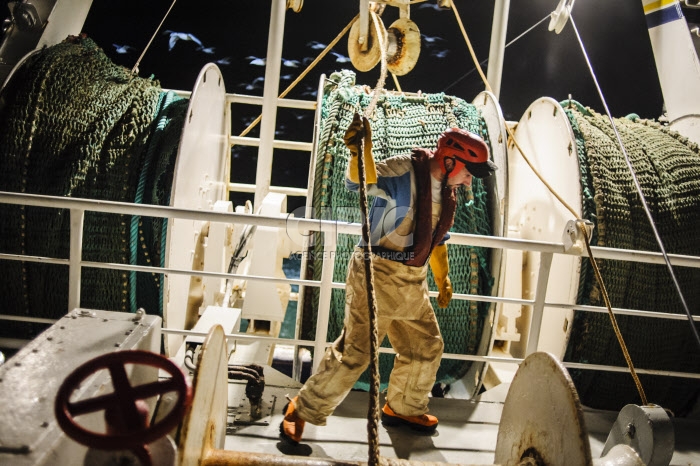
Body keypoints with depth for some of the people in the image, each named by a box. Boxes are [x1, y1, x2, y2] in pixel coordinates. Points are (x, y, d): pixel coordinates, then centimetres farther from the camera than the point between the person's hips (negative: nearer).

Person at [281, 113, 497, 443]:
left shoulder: (446, 194, 11)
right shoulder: (403, 171, -15)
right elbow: (360, 181, -32)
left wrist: (443, 280, 22)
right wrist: (359, 152, -51)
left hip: (412, 283, 9)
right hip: (378, 275, -9)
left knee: (426, 347, 19)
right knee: (355, 353, -6)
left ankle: (403, 408, 43)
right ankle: (301, 410, 14)